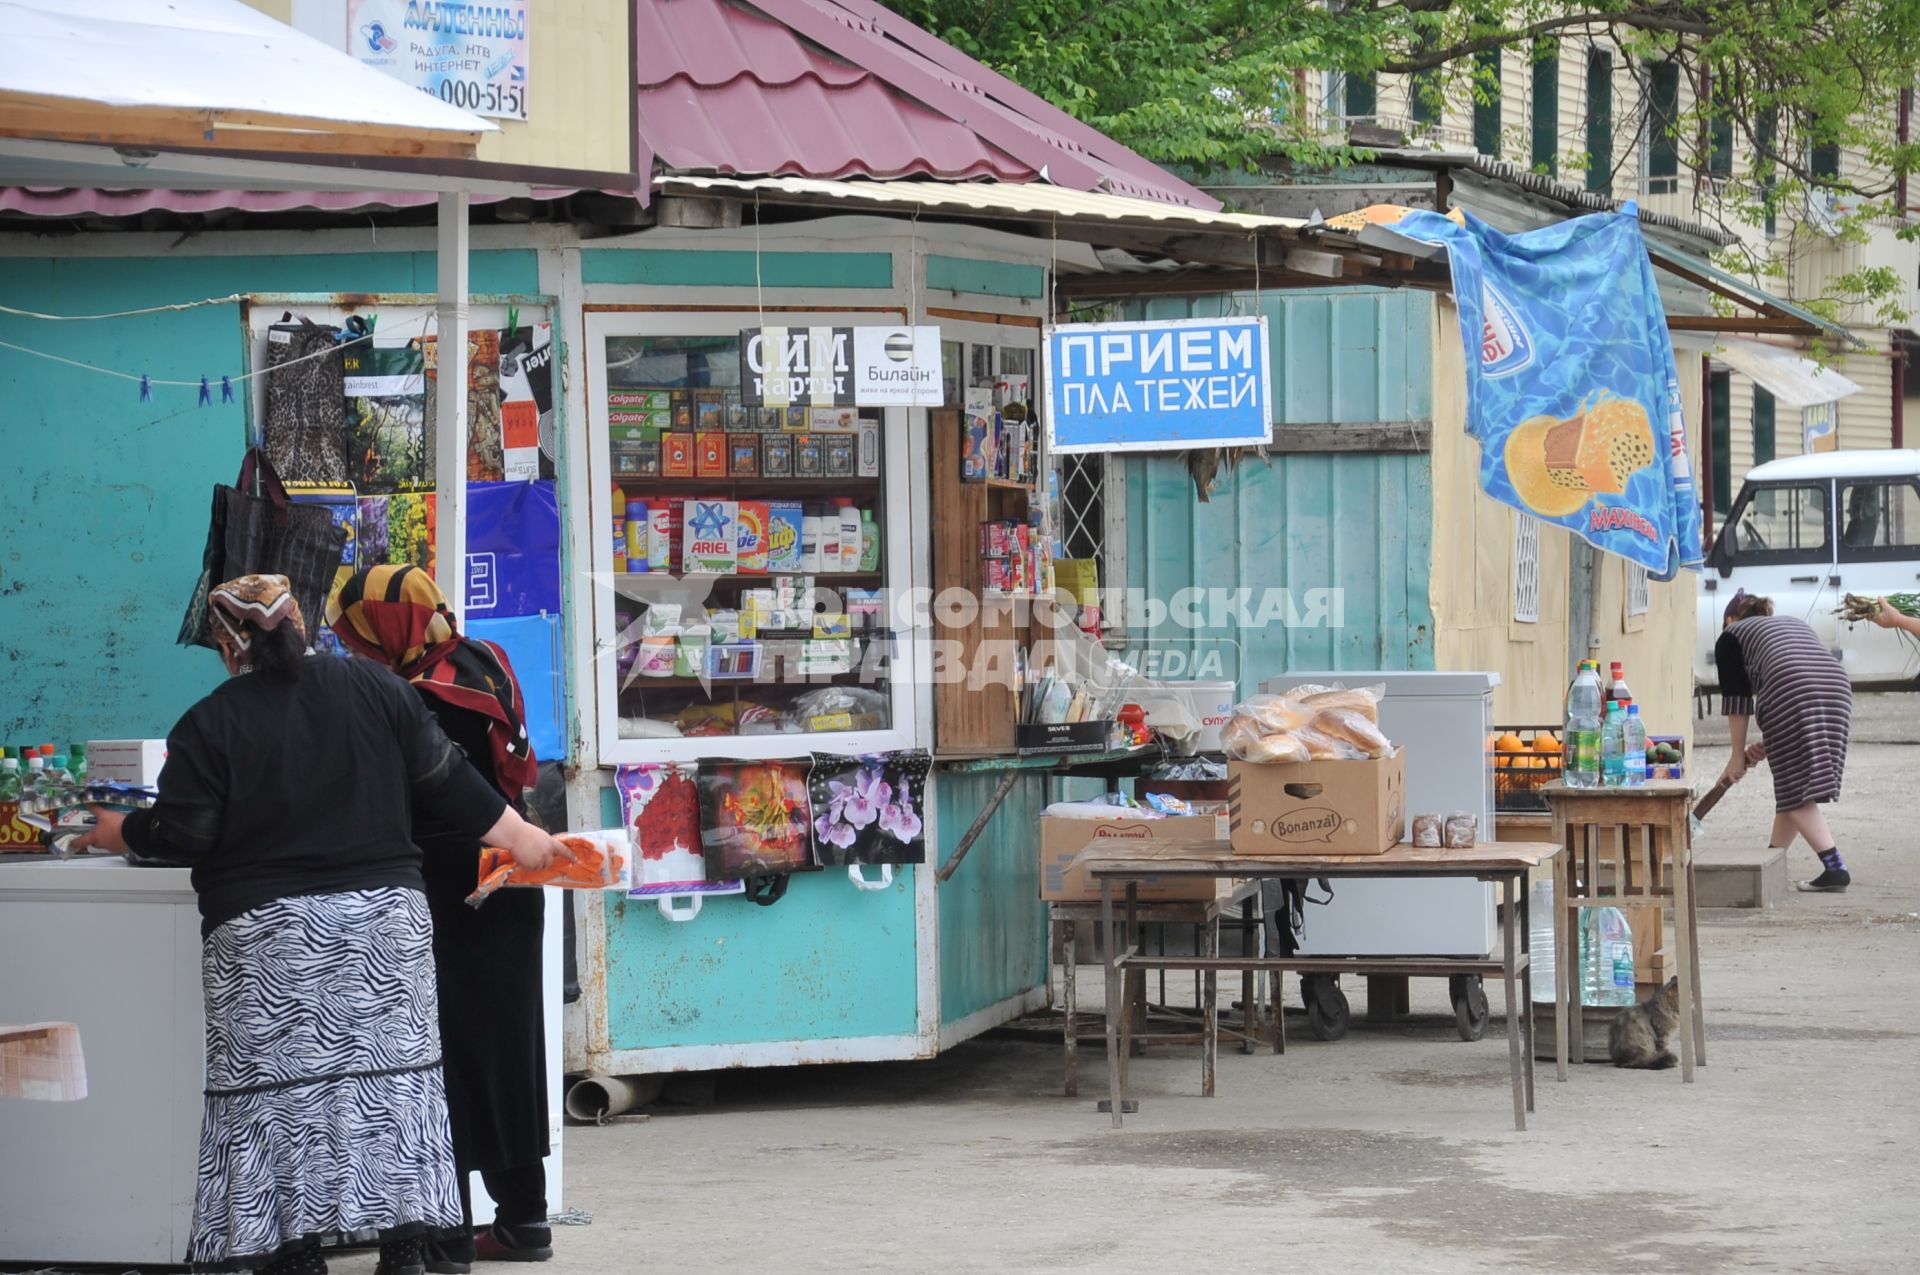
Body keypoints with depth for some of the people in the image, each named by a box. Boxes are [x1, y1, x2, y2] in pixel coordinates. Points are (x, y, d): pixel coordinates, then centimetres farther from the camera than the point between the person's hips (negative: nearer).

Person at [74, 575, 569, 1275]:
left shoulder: (209, 724, -4)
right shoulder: (374, 687, 5)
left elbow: (181, 834, -4)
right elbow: (446, 780, 8)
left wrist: (117, 833, 15)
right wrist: (521, 838, 18)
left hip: (265, 934, -3)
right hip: (383, 915, 3)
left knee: (277, 1091, 2)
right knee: (391, 1073, 6)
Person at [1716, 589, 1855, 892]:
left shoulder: (1731, 636, 20)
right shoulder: (1793, 623, 37)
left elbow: (1736, 698, 14)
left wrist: (1738, 754, 21)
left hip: (1790, 696, -6)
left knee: (1796, 794, -4)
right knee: (1791, 790, 14)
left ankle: (1835, 869, -14)